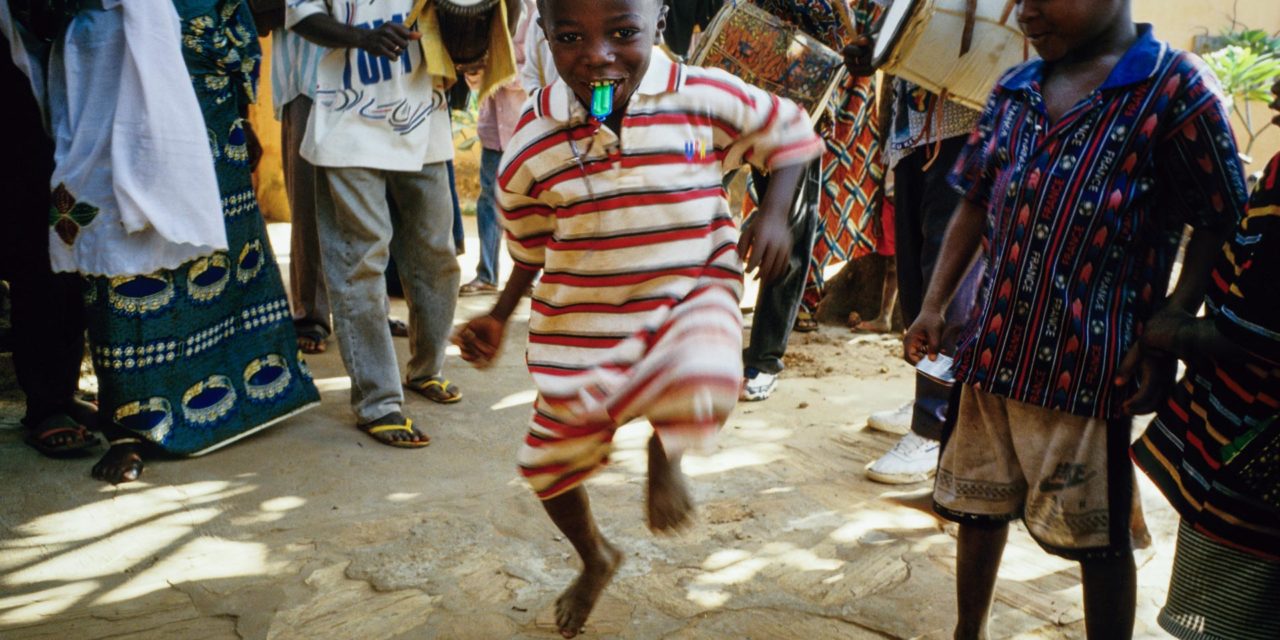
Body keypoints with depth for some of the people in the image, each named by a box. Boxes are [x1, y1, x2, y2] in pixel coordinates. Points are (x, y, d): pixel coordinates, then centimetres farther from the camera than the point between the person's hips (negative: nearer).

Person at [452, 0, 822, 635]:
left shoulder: (706, 97, -13)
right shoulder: (532, 140, -8)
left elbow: (788, 133, 5)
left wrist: (773, 213, -10)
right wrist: (498, 318, 1)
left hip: (689, 297, -2)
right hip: (580, 323, 3)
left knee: (702, 385, -36)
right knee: (551, 463, 13)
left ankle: (664, 452, 5)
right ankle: (595, 559, 49)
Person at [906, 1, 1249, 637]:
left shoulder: (1175, 87, -7)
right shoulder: (1013, 90, 10)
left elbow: (1219, 224, -7)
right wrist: (933, 308, 7)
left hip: (1090, 365, -5)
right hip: (991, 351, 6)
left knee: (1098, 539, 8)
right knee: (977, 507, 19)